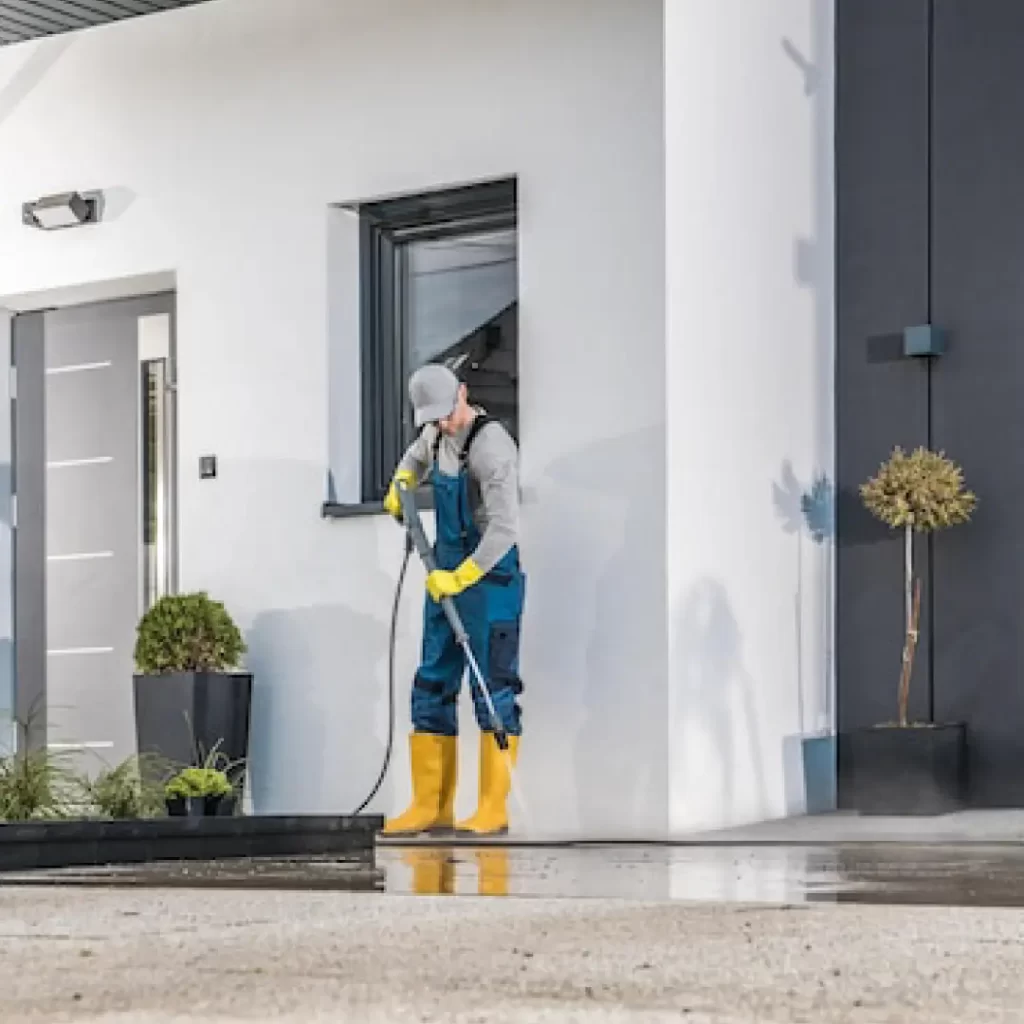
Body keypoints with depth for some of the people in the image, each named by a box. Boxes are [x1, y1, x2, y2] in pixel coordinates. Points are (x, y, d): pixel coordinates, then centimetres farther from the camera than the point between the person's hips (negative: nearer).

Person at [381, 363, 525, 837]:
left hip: (490, 577, -9)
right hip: (446, 577, 9)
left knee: (494, 688, -6)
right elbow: (417, 457, 33)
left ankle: (493, 810, -4)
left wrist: (460, 578, -25)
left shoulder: (491, 445, -20)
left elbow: (504, 530, -26)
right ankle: (431, 806, 11)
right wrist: (400, 487, 13)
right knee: (432, 687, 7)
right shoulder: (437, 432, 7)